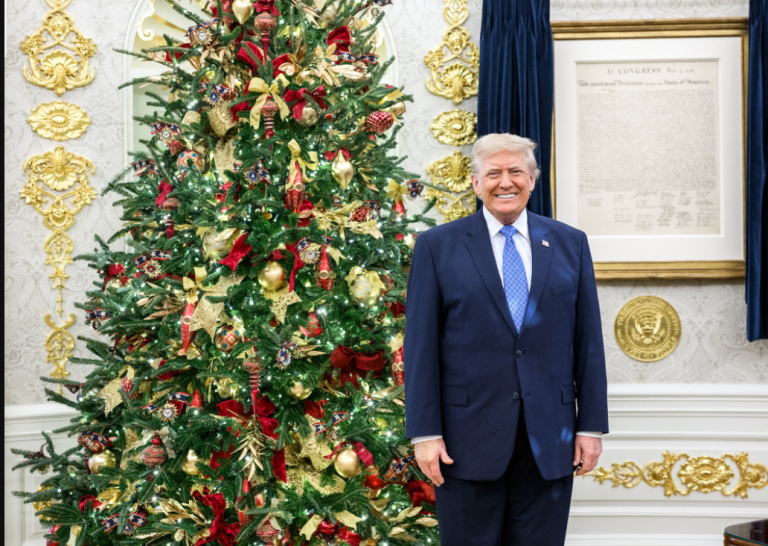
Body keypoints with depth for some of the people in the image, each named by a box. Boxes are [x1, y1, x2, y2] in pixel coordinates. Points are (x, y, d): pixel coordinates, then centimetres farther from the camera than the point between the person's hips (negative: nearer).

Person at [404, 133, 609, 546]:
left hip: (550, 440, 2)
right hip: (467, 440, -2)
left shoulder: (570, 244, 9)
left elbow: (588, 341, 7)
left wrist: (591, 425, 3)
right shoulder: (436, 246, 2)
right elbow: (420, 346, -1)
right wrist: (425, 433, -7)